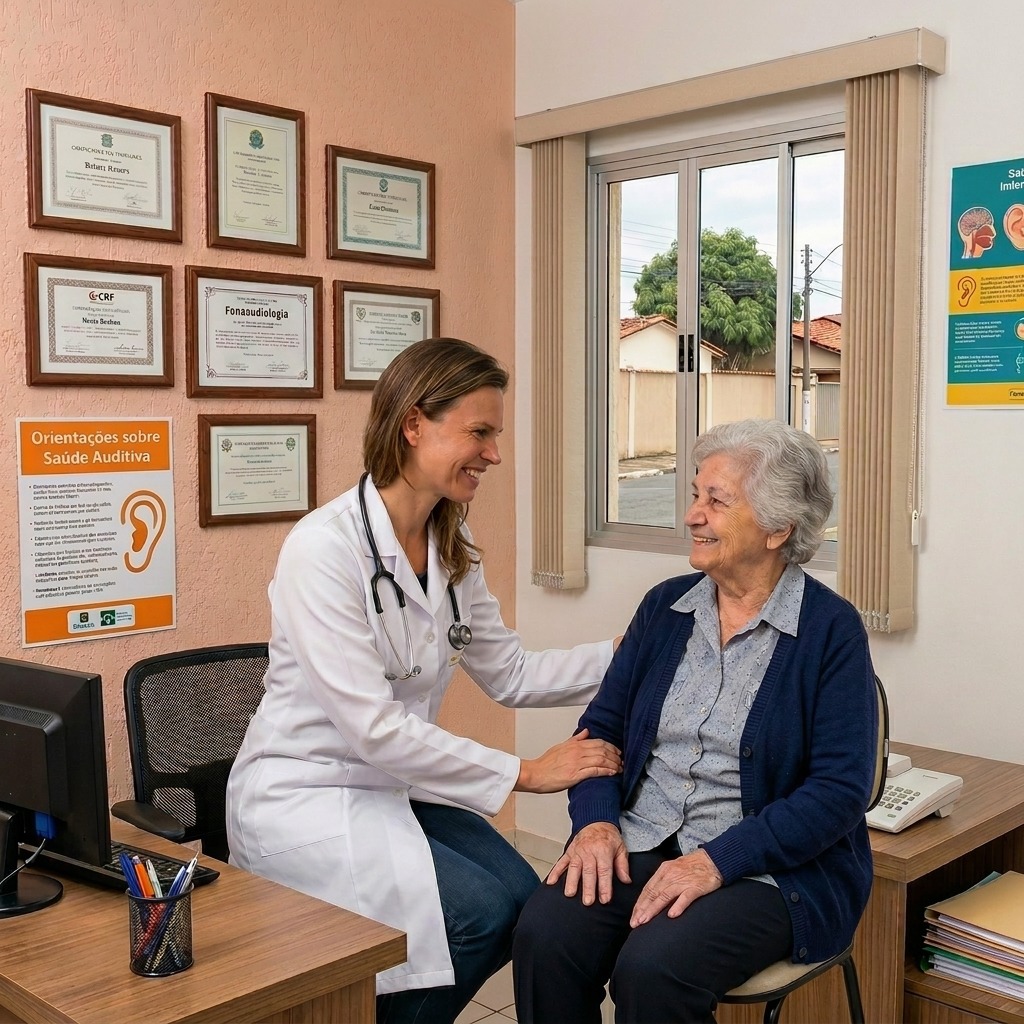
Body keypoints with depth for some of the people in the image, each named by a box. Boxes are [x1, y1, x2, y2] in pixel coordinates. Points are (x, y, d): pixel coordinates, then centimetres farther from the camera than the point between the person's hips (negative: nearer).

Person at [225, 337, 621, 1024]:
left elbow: (509, 675, 5)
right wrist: (527, 774, -22)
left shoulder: (452, 551, 1)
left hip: (393, 783, 7)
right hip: (302, 796, -7)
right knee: (477, 911, -21)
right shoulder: (325, 546, -23)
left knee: (525, 902, -12)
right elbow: (372, 728, -27)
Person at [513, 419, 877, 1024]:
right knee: (544, 934, -23)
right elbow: (603, 725, 11)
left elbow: (840, 789, -12)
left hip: (771, 869, -4)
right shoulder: (667, 606, 9)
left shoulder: (831, 629, -6)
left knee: (652, 967, -30)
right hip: (639, 846, 4)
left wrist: (717, 860, -20)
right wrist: (596, 820, -7)